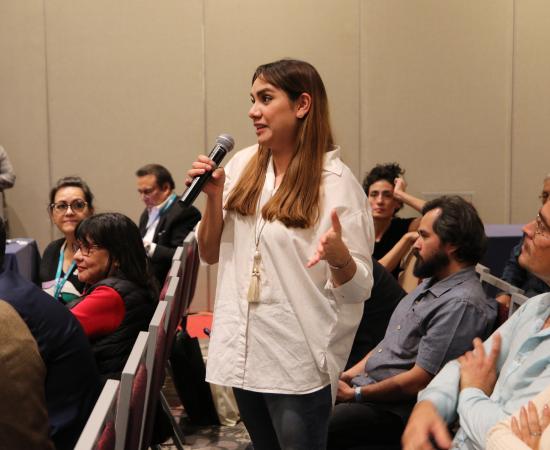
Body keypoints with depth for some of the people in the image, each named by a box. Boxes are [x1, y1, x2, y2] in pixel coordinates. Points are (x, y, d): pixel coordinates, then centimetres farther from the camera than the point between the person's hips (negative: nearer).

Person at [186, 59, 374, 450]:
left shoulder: (336, 181, -12)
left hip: (298, 363, -5)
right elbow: (211, 254, 8)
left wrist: (338, 256, -34)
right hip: (241, 352, 6)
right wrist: (214, 196, -8)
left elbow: (358, 290, -13)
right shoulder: (243, 165, 3)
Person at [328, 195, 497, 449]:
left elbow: (418, 381, -22)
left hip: (395, 409, -9)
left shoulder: (462, 304, -21)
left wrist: (355, 394, -12)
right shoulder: (431, 283, 10)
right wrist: (349, 374, 7)